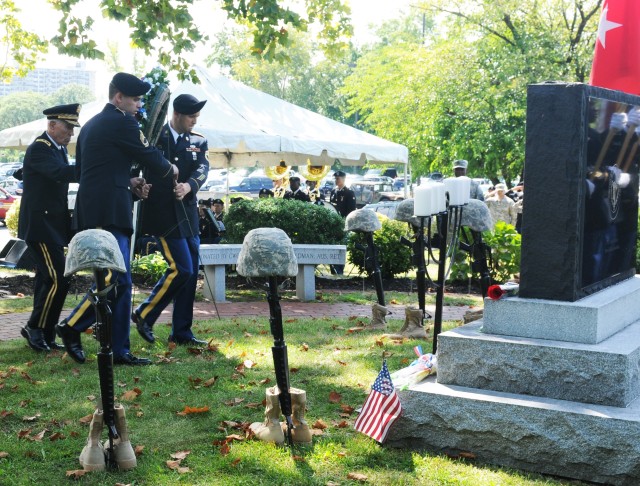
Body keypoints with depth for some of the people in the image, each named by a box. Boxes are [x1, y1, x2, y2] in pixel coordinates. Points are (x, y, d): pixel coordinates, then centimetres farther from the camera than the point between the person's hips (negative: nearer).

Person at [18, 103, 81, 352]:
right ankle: (35, 327, 2)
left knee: (47, 280, 13)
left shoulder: (59, 148, 15)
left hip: (53, 225, 10)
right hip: (40, 225, -10)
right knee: (58, 279, -13)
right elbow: (61, 172, -33)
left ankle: (44, 337, 20)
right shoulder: (39, 149, -16)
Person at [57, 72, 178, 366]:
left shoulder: (92, 124, 21)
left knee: (120, 281, 9)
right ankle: (71, 327, -3)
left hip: (93, 212, 10)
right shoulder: (121, 122, -7)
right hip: (108, 213, -10)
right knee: (116, 279, -12)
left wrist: (128, 182, 18)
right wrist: (171, 171, 15)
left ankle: (119, 350, 10)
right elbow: (149, 155, -5)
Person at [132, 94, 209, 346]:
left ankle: (181, 332, 17)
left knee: (190, 273, 7)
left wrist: (189, 186, -25)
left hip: (188, 214, 6)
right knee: (181, 269, -12)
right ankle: (144, 314, 8)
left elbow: (202, 168, -5)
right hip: (163, 214, -6)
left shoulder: (198, 141, 10)